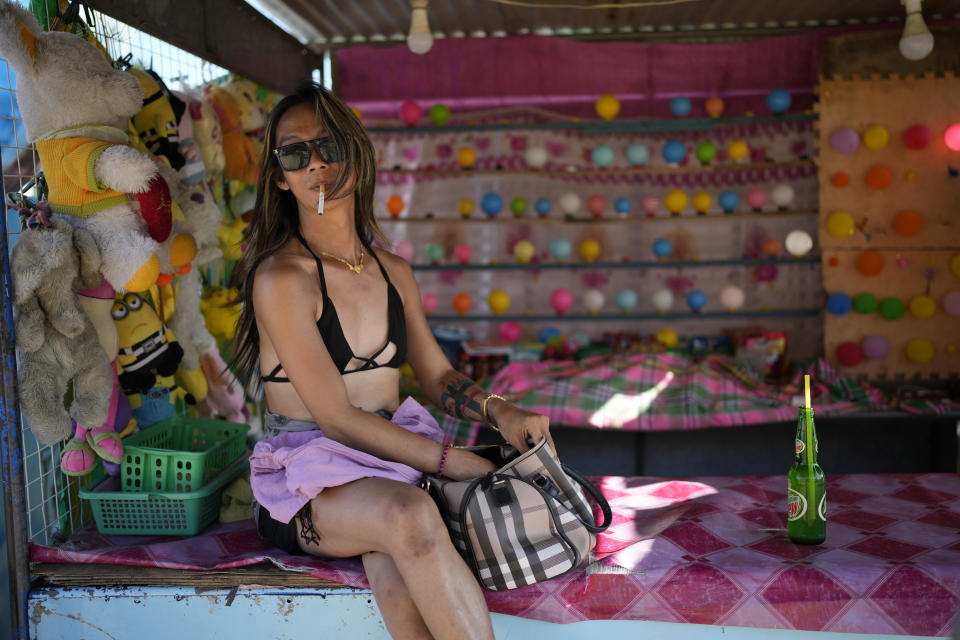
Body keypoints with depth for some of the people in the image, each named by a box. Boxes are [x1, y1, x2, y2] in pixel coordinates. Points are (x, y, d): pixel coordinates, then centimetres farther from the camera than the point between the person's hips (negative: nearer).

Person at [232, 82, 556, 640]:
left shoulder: (395, 273, 10)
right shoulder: (281, 278, -11)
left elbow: (439, 375, 16)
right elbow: (336, 417, -14)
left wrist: (498, 411, -5)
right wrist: (453, 461, -17)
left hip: (393, 460, 4)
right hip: (307, 480, -4)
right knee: (411, 515, -37)